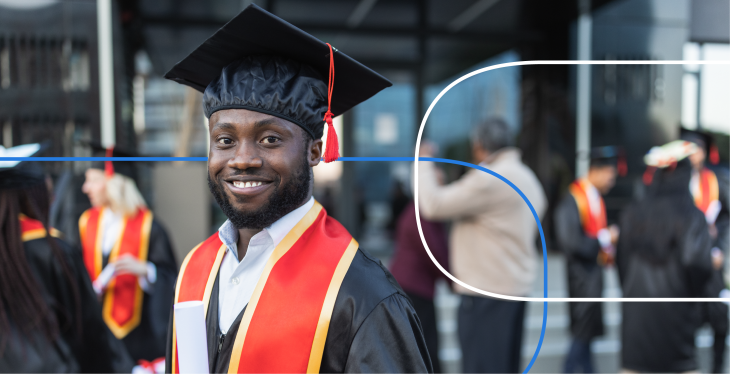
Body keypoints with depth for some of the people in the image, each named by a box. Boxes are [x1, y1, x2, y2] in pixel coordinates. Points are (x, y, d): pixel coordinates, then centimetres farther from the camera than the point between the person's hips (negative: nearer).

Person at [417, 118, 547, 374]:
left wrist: (424, 163, -3)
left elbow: (434, 206, -17)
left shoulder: (488, 179, -17)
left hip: (486, 291, -10)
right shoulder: (527, 178, 15)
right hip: (517, 285, 10)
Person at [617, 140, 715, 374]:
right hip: (674, 308, -3)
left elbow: (621, 260, 5)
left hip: (636, 309, 3)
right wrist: (693, 293, 1)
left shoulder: (631, 214, 2)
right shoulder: (691, 216, -10)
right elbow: (697, 262, -17)